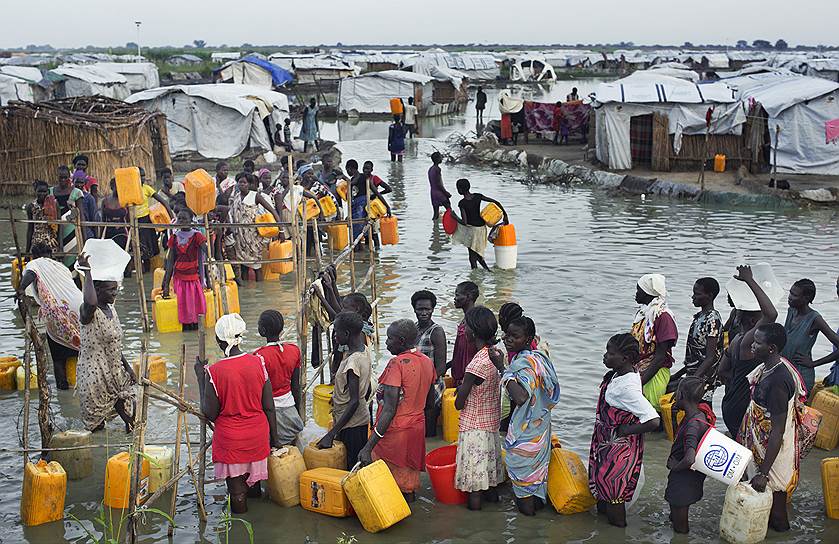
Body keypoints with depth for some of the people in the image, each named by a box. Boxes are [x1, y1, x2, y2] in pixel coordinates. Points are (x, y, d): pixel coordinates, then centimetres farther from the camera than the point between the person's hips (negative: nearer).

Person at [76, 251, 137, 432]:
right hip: (94, 375, -8)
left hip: (115, 371, 8)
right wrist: (87, 273, -36)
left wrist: (127, 367, 17)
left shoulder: (111, 309, 8)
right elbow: (90, 302, -47)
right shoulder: (88, 311, -19)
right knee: (96, 423, 2)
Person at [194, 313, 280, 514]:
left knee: (237, 490, 11)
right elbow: (269, 407, -3)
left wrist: (200, 377, -4)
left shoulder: (214, 372, -19)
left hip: (230, 438, -3)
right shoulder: (258, 362, -9)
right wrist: (274, 438, 10)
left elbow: (210, 413, -9)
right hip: (258, 435, 3)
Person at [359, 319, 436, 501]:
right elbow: (429, 402, 16)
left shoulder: (397, 363, -17)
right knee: (408, 487, 16)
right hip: (417, 429, 8)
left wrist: (368, 447, -24)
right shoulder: (427, 362, 6)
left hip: (395, 432, -8)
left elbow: (389, 410, -23)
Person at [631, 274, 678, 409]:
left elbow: (661, 356, -16)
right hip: (637, 372, 8)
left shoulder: (663, 316, -11)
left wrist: (641, 380, -21)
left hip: (655, 375, -8)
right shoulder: (641, 313, 15)